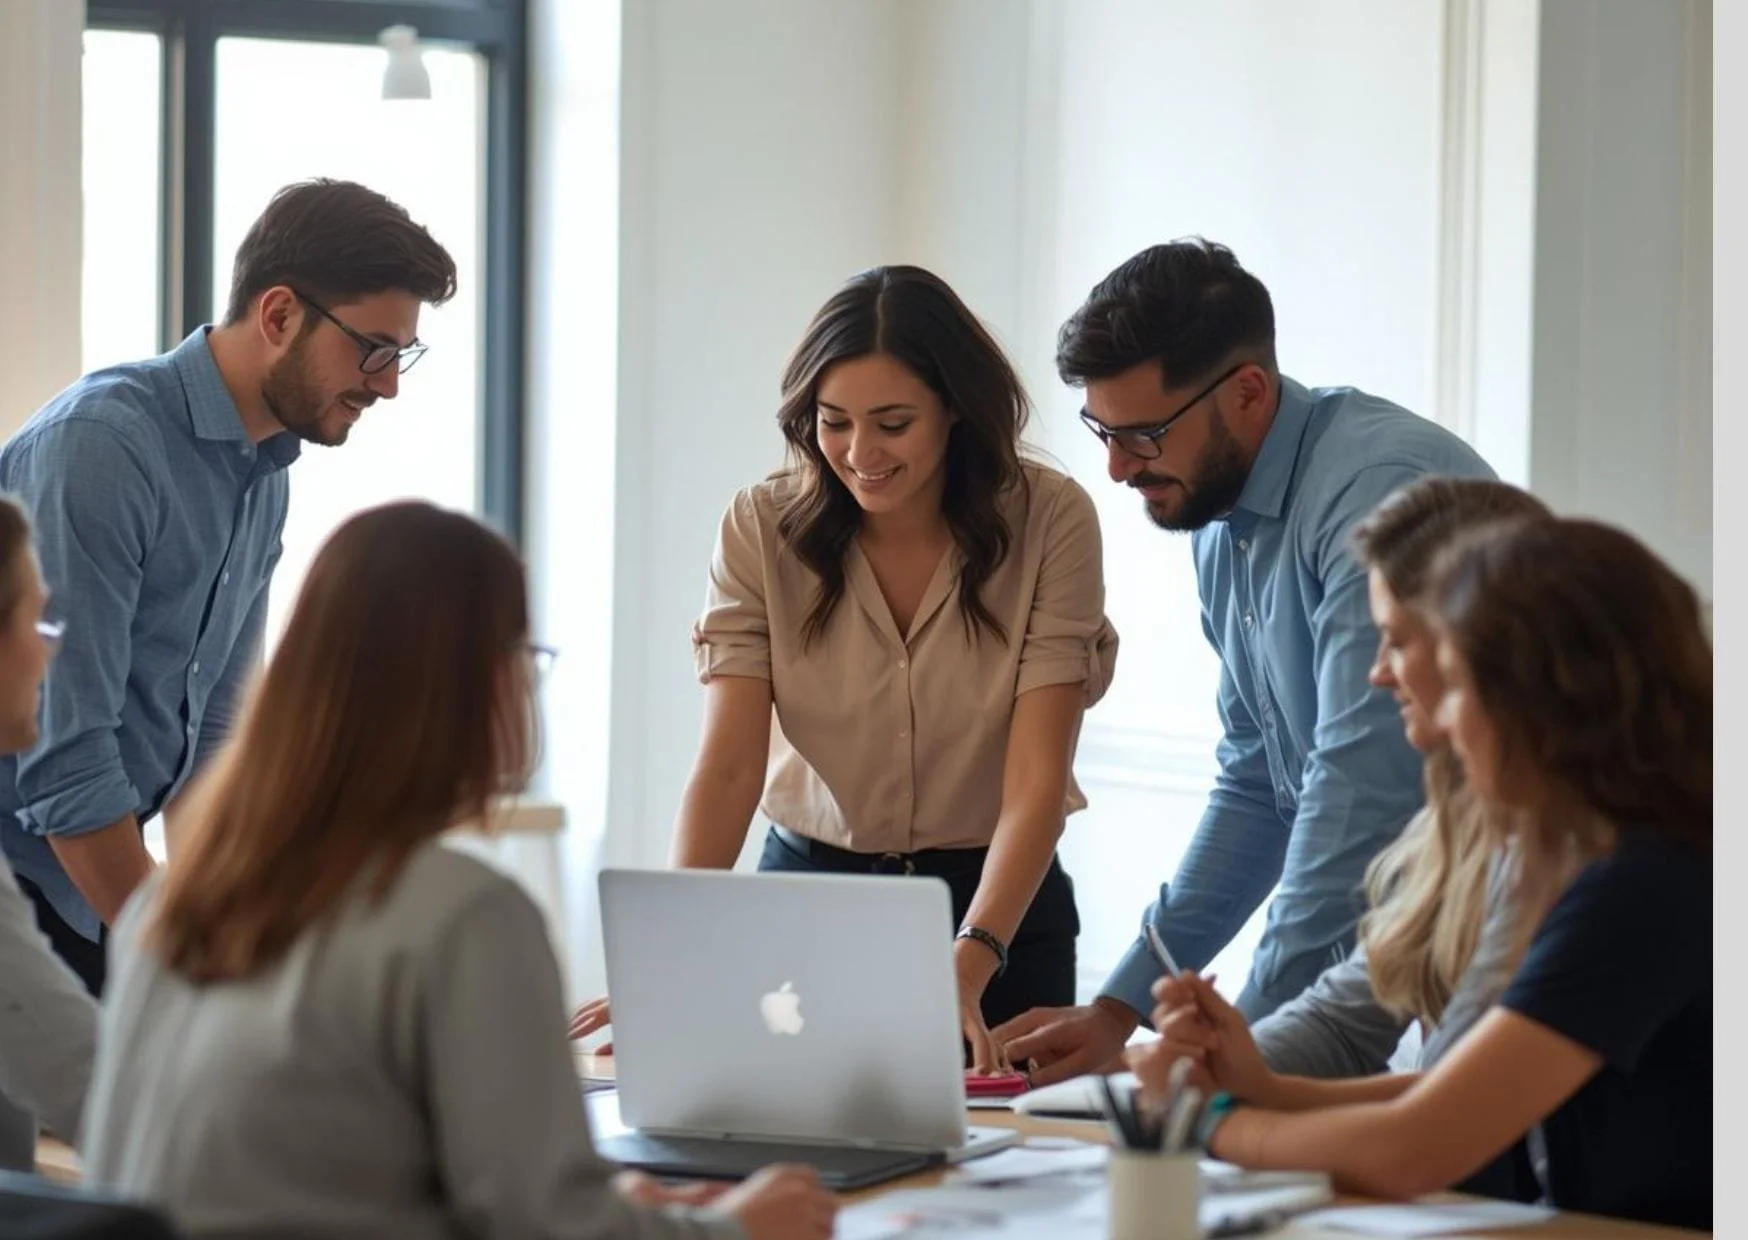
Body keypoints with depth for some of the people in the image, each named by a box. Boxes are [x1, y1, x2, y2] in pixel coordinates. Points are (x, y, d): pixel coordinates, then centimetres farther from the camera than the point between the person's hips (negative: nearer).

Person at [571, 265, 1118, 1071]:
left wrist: (968, 966, -34)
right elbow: (728, 764, -17)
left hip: (996, 896, 0)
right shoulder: (762, 530, -10)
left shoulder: (1049, 521, -14)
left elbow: (1037, 777, -19)